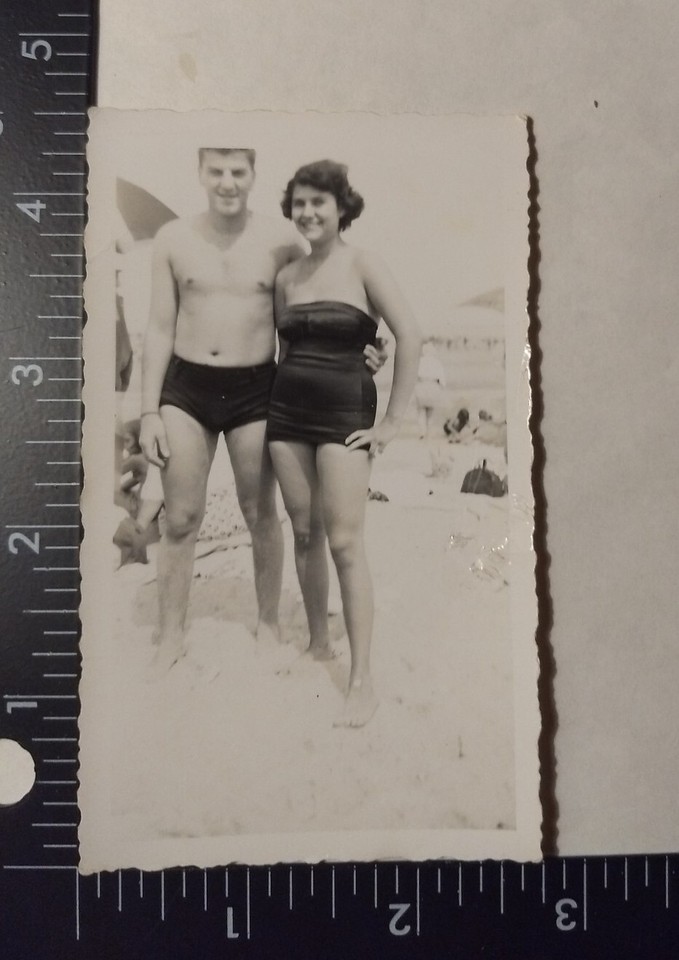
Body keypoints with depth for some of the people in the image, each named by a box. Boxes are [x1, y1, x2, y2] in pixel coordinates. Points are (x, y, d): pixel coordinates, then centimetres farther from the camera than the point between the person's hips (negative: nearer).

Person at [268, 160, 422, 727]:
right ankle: (318, 645, 26)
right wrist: (281, 399, 14)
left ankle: (363, 681, -4)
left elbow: (410, 335, -11)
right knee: (304, 533, 9)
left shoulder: (361, 265, -5)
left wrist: (393, 420, -12)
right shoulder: (287, 276, 10)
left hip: (344, 409, -5)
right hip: (287, 410, 5)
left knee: (345, 541, -9)